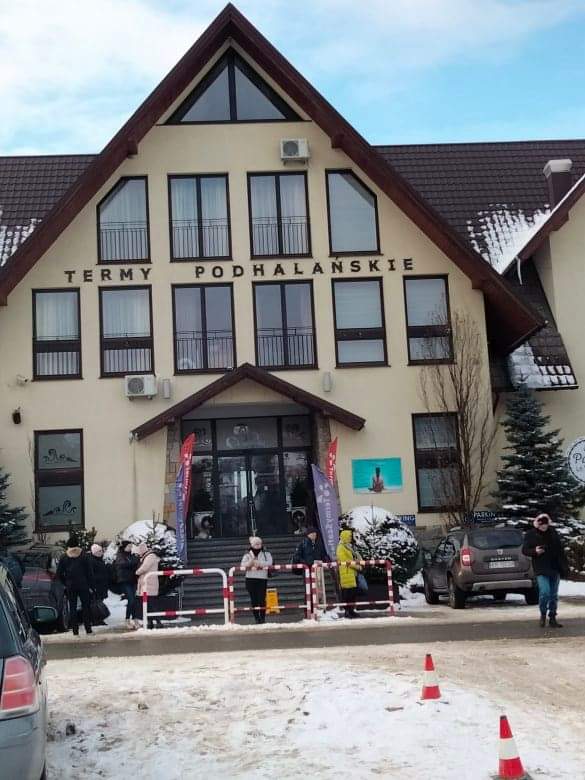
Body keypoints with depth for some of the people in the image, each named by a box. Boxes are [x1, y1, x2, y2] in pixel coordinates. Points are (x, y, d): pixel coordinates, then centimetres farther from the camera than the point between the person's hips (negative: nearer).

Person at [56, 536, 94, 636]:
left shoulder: (64, 557, 1)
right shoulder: (84, 556, -3)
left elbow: (59, 573, 1)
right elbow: (90, 572, -4)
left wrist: (65, 583, 11)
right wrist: (91, 586, 0)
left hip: (70, 587, 1)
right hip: (83, 585, -1)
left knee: (72, 608, 6)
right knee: (85, 607, 6)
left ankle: (75, 631, 3)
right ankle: (88, 629, 4)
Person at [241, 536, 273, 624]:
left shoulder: (266, 554, 9)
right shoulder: (247, 555, 12)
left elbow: (269, 562, -8)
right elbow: (242, 564, -3)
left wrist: (259, 563, -17)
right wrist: (250, 562, -21)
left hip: (262, 578, -1)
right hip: (250, 579, 1)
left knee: (262, 599, -7)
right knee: (254, 599, 2)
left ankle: (262, 617, 1)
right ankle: (256, 618, 8)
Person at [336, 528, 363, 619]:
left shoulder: (348, 547, 21)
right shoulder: (341, 548, -10)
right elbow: (344, 561, -18)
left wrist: (357, 564, 5)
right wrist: (356, 566, -17)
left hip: (352, 573, 10)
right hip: (346, 573, -10)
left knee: (354, 592, 10)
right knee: (348, 592, -8)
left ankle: (351, 610, 17)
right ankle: (347, 611, -4)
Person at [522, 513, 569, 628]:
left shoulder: (553, 533, 7)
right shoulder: (531, 534, -3)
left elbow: (560, 550, 12)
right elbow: (524, 550, 1)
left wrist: (564, 566, 8)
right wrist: (534, 551, -20)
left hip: (555, 568, 4)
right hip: (541, 570, -4)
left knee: (554, 595, 7)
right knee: (545, 592, -16)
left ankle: (552, 618, 17)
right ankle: (543, 614, 9)